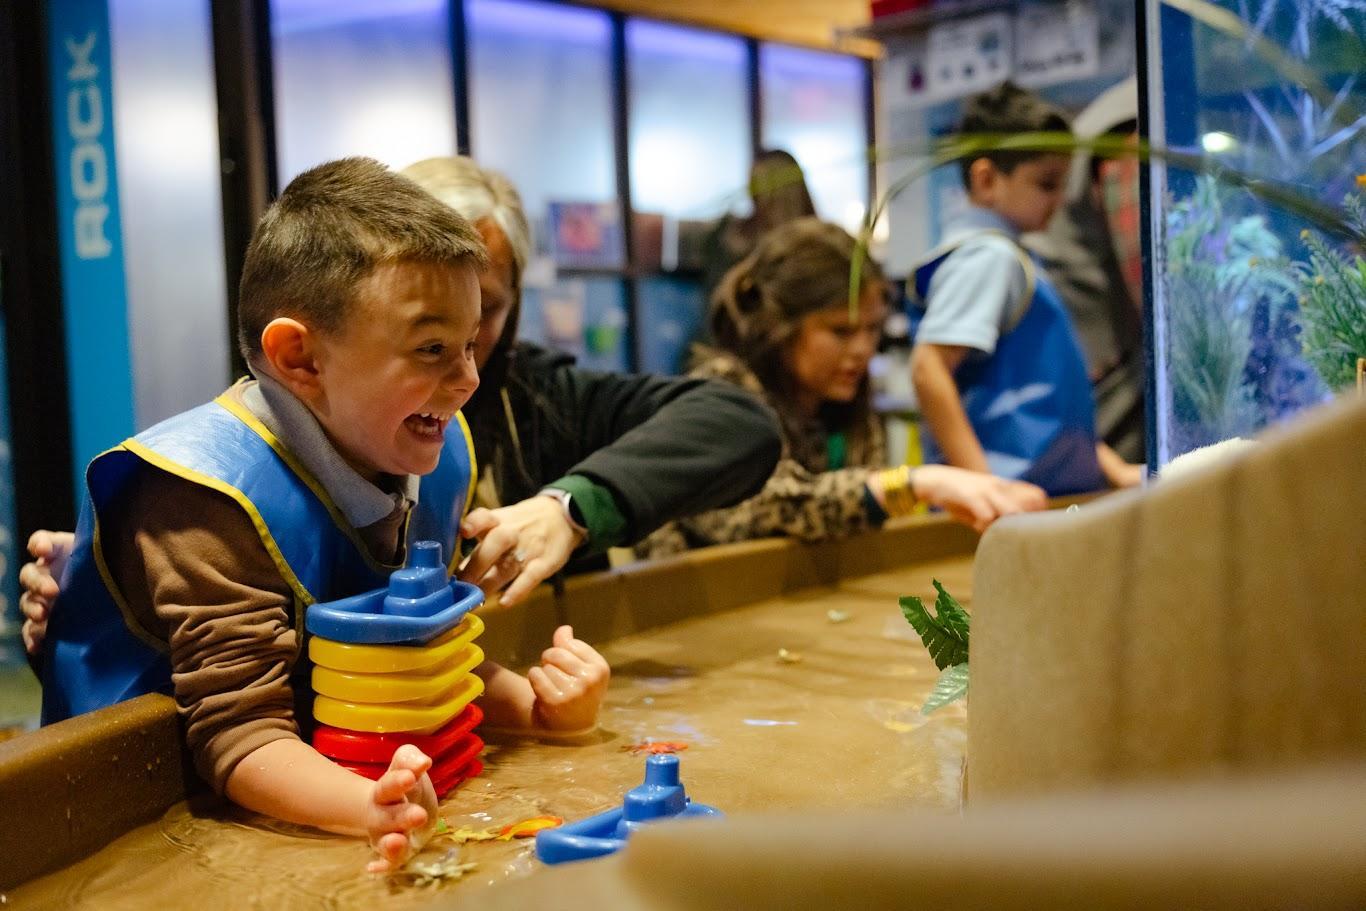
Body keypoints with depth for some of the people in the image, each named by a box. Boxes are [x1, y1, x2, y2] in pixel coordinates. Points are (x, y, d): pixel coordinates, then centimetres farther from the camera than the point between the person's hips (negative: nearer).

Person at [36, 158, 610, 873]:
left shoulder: (432, 453, -2)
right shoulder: (215, 499, -23)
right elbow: (240, 734, -25)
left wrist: (531, 701, -10)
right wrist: (369, 807, -42)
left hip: (348, 770, 5)